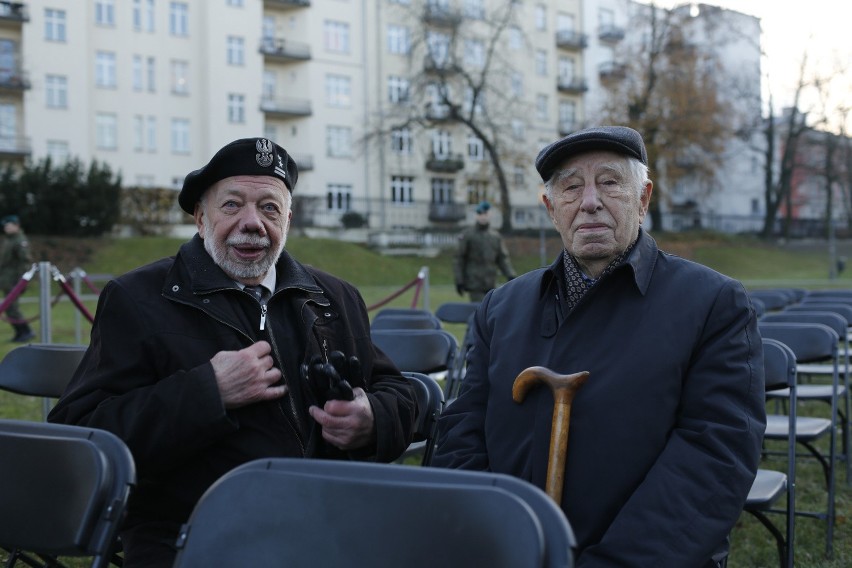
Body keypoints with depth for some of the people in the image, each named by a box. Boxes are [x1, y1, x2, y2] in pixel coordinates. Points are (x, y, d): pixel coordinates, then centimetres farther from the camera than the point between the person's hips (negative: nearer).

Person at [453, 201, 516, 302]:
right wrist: (459, 281, -6)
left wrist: (510, 275, -3)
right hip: (475, 284, -5)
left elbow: (503, 258, 10)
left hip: (490, 285, 5)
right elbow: (458, 259, -2)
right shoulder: (468, 235, -2)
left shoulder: (495, 236, 11)